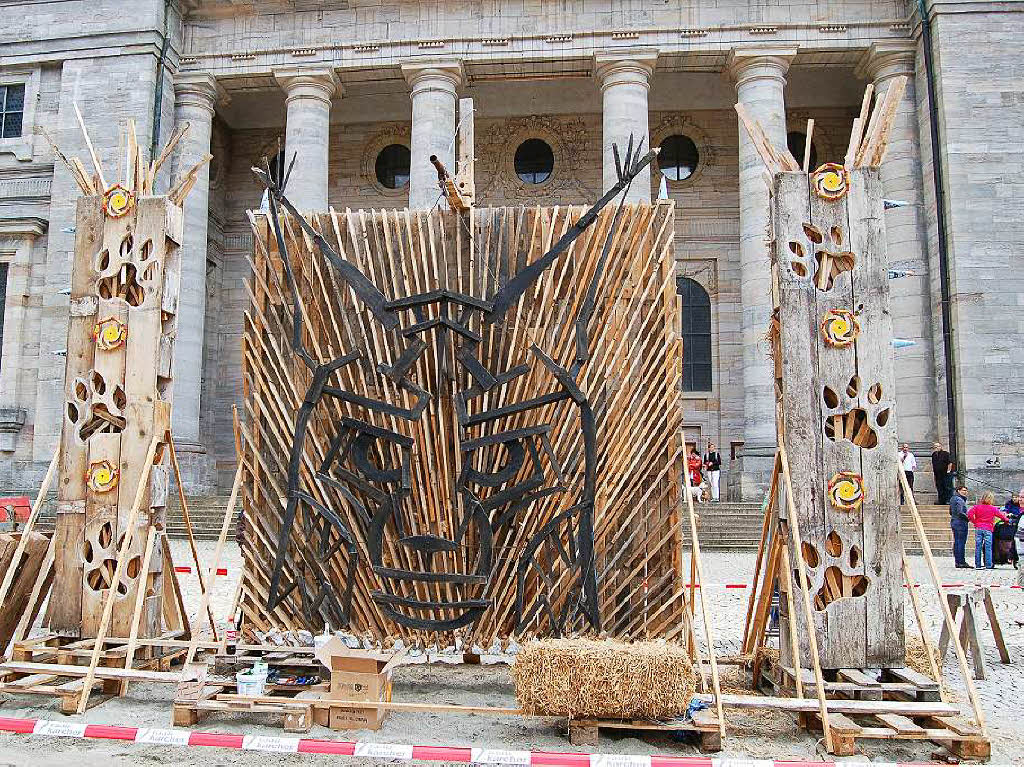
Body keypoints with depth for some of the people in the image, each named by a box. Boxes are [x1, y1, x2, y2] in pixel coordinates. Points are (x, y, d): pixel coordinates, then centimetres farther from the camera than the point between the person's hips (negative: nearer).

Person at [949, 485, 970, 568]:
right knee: (961, 542, -7)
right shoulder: (960, 500, -15)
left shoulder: (953, 499, 15)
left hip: (953, 522, 10)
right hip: (961, 523, -10)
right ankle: (961, 562, -6)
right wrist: (968, 518, -11)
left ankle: (957, 561, 13)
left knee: (956, 542, 10)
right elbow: (960, 512, -23)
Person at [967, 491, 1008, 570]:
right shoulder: (993, 508, 2)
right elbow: (1000, 515, 12)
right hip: (988, 529, -1)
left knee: (978, 547, 4)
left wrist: (974, 522, 5)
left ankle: (977, 565, 5)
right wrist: (1006, 520, 30)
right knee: (988, 547, 1)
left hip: (978, 528, 2)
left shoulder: (976, 507, 2)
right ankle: (988, 565, -1)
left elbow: (969, 514, -9)